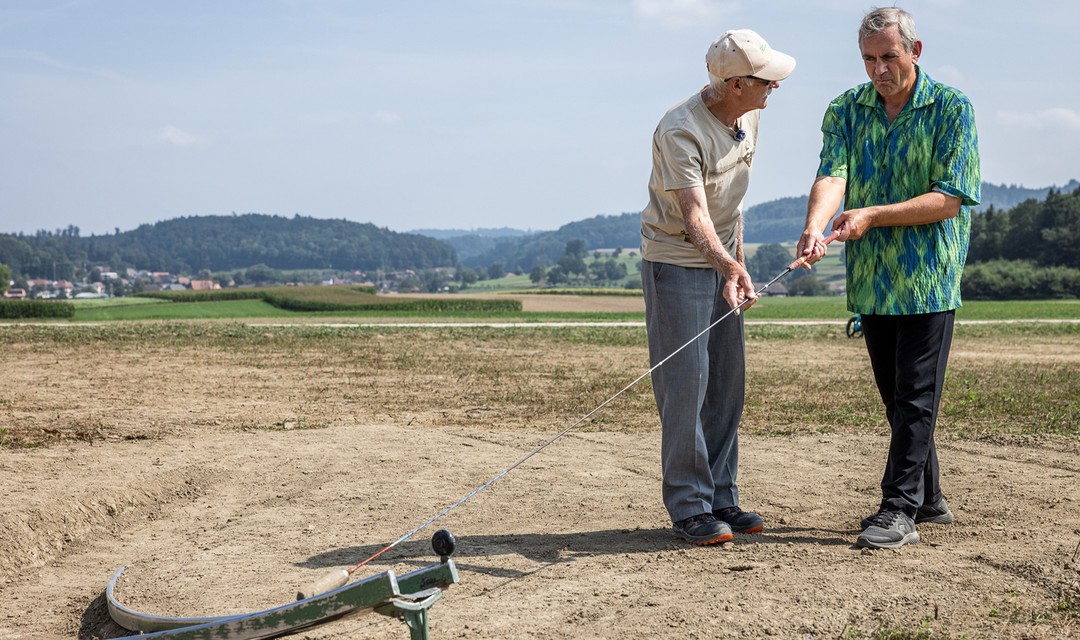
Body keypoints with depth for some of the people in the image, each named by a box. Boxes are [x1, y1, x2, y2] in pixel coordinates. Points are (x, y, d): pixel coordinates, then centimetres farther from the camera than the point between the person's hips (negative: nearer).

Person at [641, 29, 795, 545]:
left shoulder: (748, 117, 2)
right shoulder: (680, 131, -24)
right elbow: (694, 215, -34)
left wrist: (738, 259, 17)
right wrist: (730, 268, -49)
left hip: (722, 265, 8)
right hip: (675, 264, -8)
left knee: (727, 384, 9)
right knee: (685, 383, -8)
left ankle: (720, 498, 18)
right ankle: (688, 508, 0)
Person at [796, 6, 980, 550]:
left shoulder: (952, 110, -6)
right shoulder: (846, 110, 5)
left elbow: (950, 198, -13)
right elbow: (832, 176, -12)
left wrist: (873, 215, -23)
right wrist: (816, 226, -33)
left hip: (928, 279, -5)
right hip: (871, 280, 5)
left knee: (915, 396, -5)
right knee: (895, 397, 13)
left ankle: (900, 509, 0)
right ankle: (928, 499, 27)